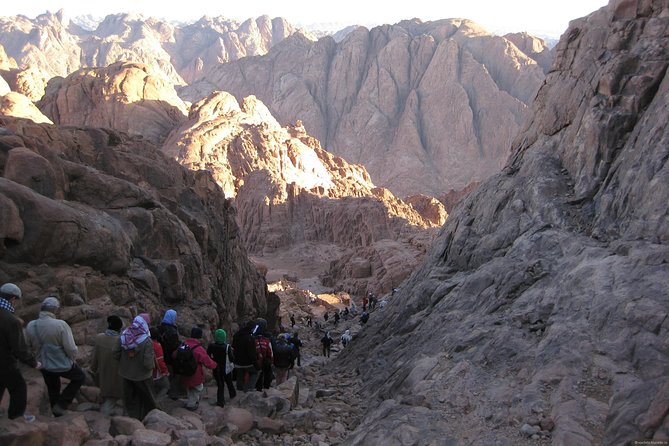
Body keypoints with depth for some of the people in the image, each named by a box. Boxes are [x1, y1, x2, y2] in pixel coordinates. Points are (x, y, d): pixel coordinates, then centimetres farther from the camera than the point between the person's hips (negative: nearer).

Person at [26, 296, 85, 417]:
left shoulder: (30, 326, -10)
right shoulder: (61, 325, -27)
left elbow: (31, 346, 4)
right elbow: (71, 348, -21)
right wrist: (73, 359, -1)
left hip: (44, 366, 5)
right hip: (63, 365, -5)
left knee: (53, 390, 25)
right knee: (80, 377, 22)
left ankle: (57, 414, 40)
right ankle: (61, 405, 16)